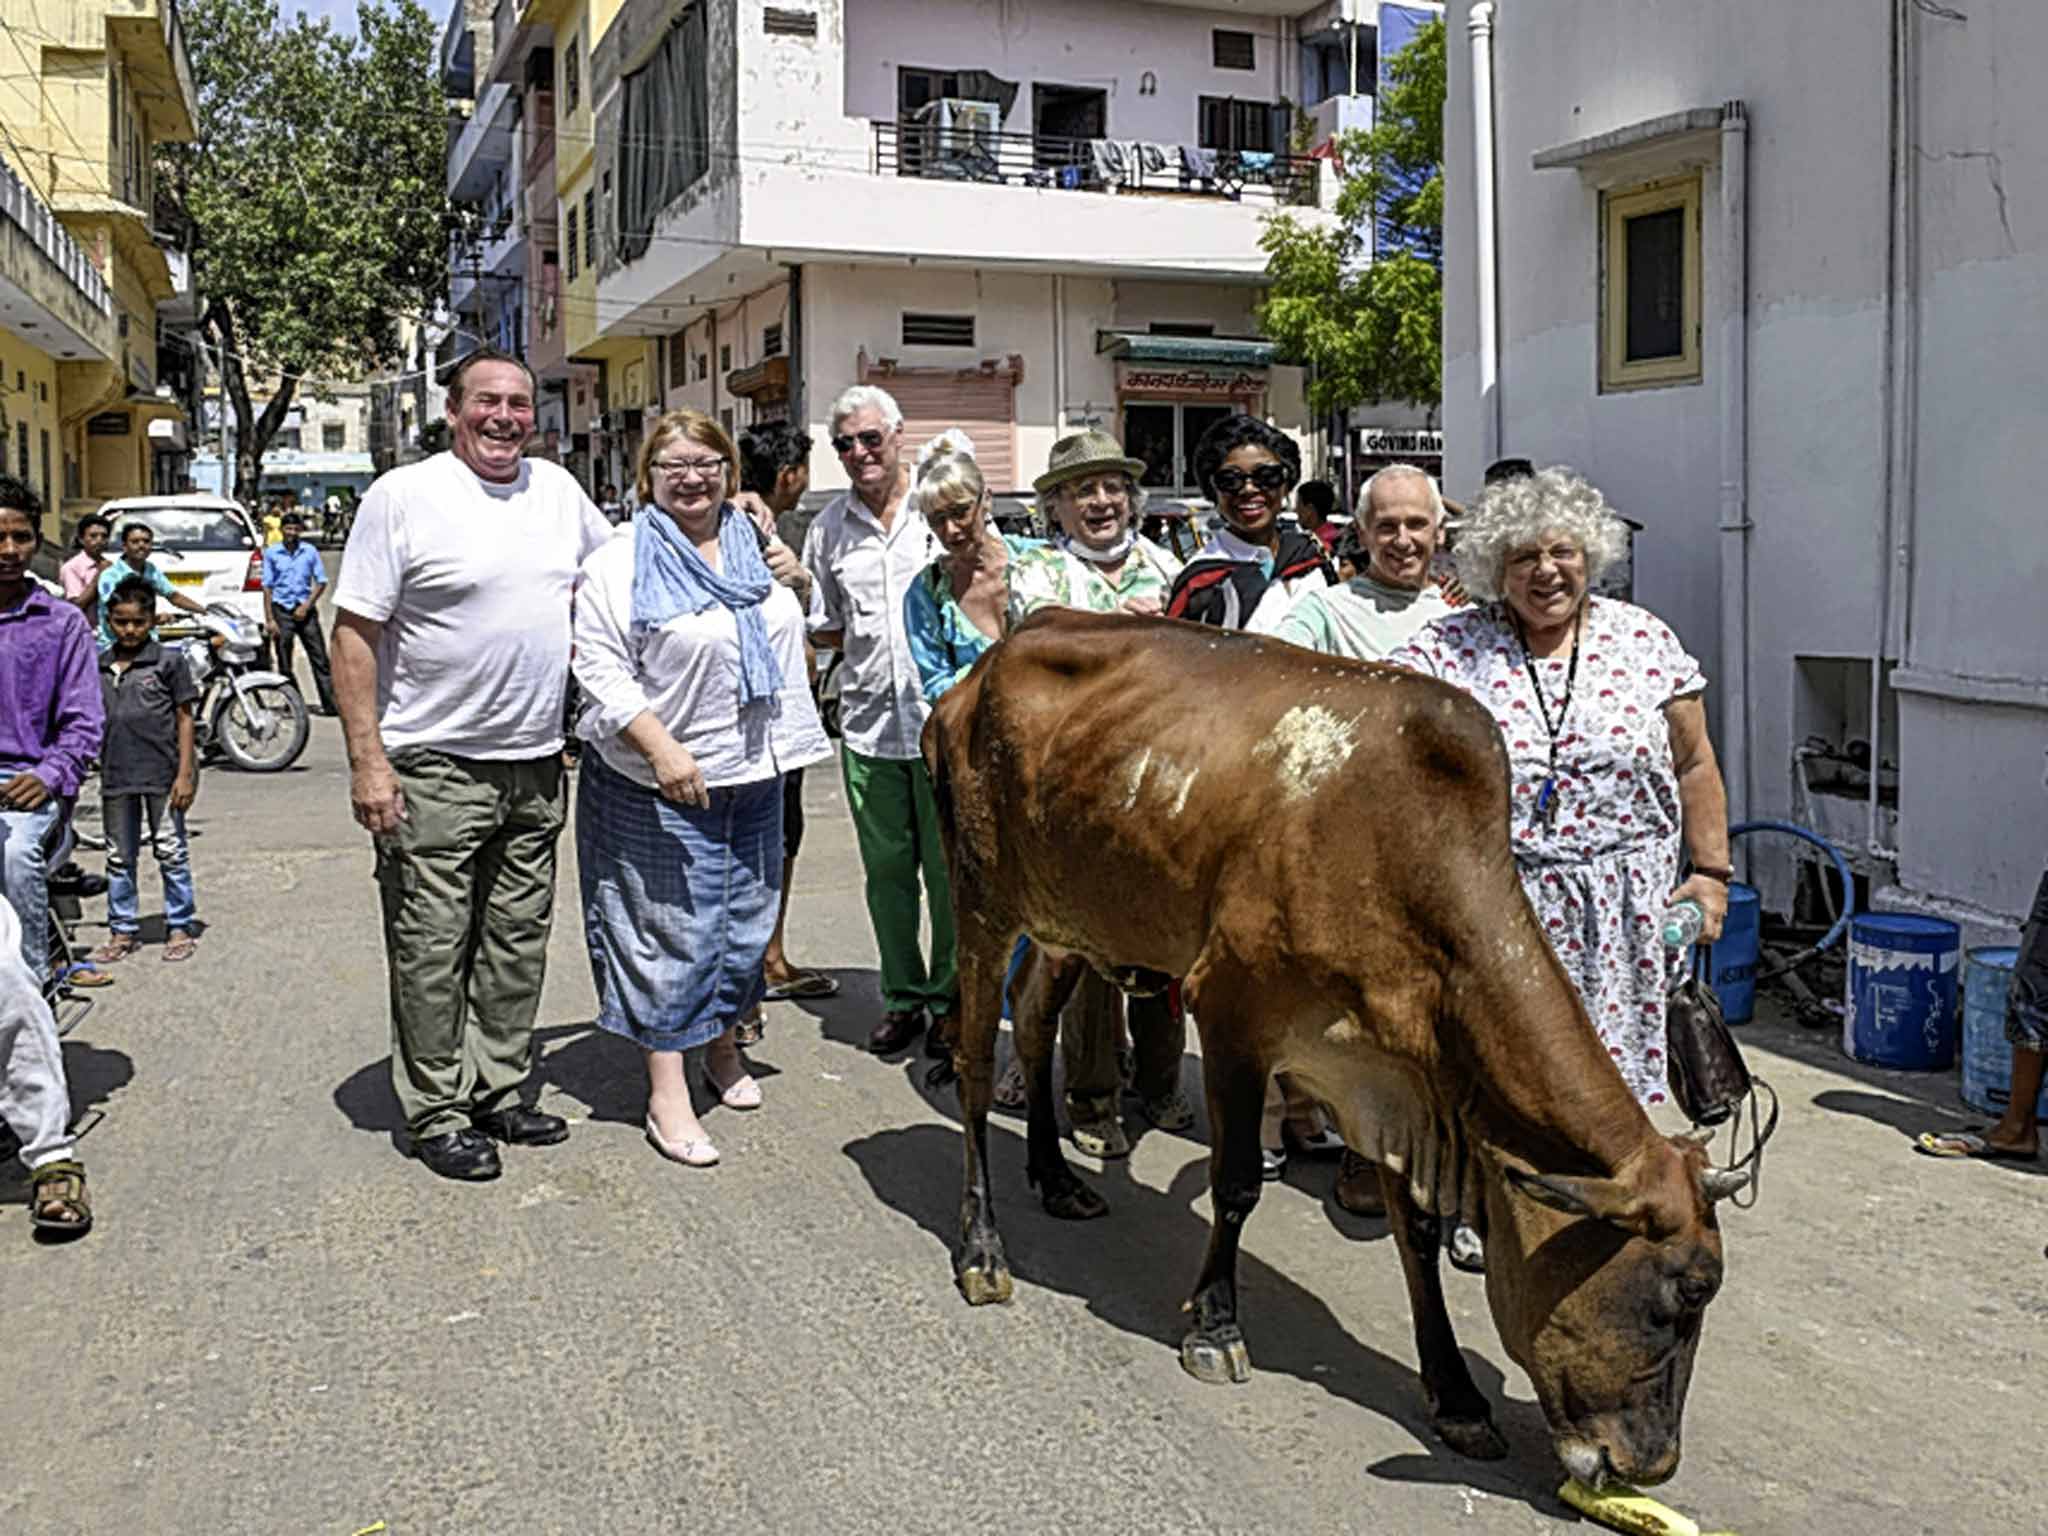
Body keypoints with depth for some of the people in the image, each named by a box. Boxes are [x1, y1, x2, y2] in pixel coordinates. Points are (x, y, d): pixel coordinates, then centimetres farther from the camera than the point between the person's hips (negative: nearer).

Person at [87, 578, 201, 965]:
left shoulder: (168, 662, -3)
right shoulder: (98, 666, 8)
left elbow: (184, 719, -3)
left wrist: (185, 773, -8)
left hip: (162, 774, -4)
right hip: (116, 776, 4)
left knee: (171, 852, 4)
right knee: (120, 857, 11)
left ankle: (180, 927, 14)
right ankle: (123, 930, 20)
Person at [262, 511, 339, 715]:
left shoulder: (310, 552, 3)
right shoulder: (271, 553, 3)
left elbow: (321, 582, 6)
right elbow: (267, 587, 3)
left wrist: (306, 606, -6)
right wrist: (269, 619, -3)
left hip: (305, 609, 0)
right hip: (282, 611, 0)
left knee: (319, 658, -4)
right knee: (284, 663, 3)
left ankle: (330, 703, -4)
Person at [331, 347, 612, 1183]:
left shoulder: (557, 488, 9)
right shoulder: (403, 496, -8)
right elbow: (354, 635, -10)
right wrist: (366, 761, -16)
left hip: (537, 764, 6)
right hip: (434, 769, -6)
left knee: (518, 942, 13)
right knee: (432, 951, 1)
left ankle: (499, 1093, 26)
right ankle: (436, 1113, 13)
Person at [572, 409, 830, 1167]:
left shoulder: (754, 548, 11)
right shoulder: (619, 565, -9)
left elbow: (797, 631, 27)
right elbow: (603, 674, -15)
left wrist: (798, 582, 7)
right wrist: (662, 750, -24)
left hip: (756, 775, 7)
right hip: (662, 785, -6)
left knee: (748, 920, 16)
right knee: (672, 933, -2)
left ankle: (724, 1043, 38)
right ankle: (667, 1096, 7)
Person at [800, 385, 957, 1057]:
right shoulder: (829, 527, 9)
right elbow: (823, 630, 17)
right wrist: (865, 641, -1)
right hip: (868, 724, 3)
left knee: (950, 868, 3)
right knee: (887, 869, 10)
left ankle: (951, 1000, 17)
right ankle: (903, 996, 24)